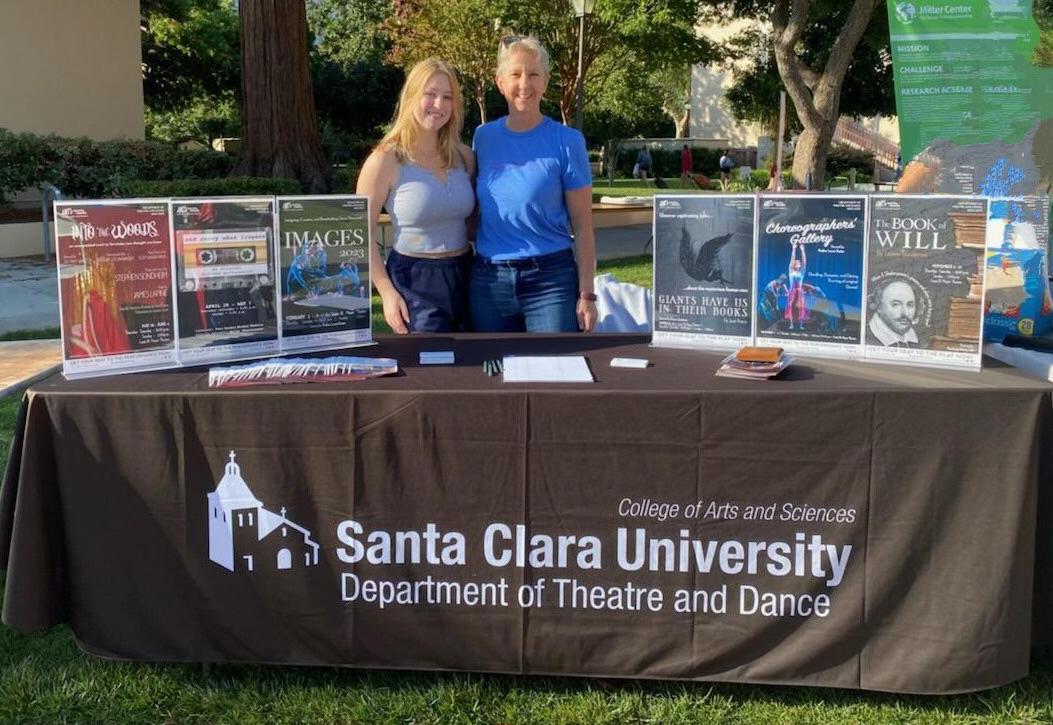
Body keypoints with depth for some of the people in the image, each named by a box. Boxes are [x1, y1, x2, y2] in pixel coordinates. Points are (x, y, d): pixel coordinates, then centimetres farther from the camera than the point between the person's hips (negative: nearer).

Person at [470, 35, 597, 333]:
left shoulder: (567, 141, -4)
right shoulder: (483, 137, 6)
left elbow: (582, 227, -4)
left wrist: (587, 295, -8)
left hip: (550, 280, -3)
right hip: (488, 280, 3)